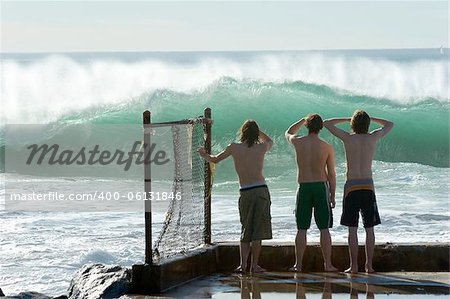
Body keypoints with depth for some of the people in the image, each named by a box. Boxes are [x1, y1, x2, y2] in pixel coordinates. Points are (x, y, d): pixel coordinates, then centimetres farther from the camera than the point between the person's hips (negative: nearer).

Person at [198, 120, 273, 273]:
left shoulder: (234, 148, 0)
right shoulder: (262, 148, 1)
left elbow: (214, 160, 16)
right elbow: (270, 141, 28)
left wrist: (204, 154, 35)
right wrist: (255, 129, 24)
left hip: (245, 193, 1)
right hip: (261, 190, -1)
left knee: (246, 230, 12)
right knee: (258, 230, 2)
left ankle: (243, 263, 0)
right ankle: (254, 265, 0)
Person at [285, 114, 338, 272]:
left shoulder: (298, 142, -4)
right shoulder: (327, 147, -6)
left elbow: (288, 133, 22)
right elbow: (331, 174, -2)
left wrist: (303, 120, 28)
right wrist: (332, 196, 5)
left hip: (303, 188, 1)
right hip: (321, 187, -1)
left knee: (301, 229, 6)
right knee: (324, 229, 3)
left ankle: (298, 264, 6)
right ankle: (328, 264, 3)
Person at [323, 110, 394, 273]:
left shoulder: (347, 138, -5)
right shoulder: (373, 137, 0)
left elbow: (326, 123, 6)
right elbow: (389, 125, 20)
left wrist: (346, 119, 12)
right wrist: (370, 118, 20)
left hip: (352, 187, -2)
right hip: (368, 186, 2)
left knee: (352, 229, 0)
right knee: (369, 228, 7)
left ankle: (354, 265, -3)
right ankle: (369, 265, 6)